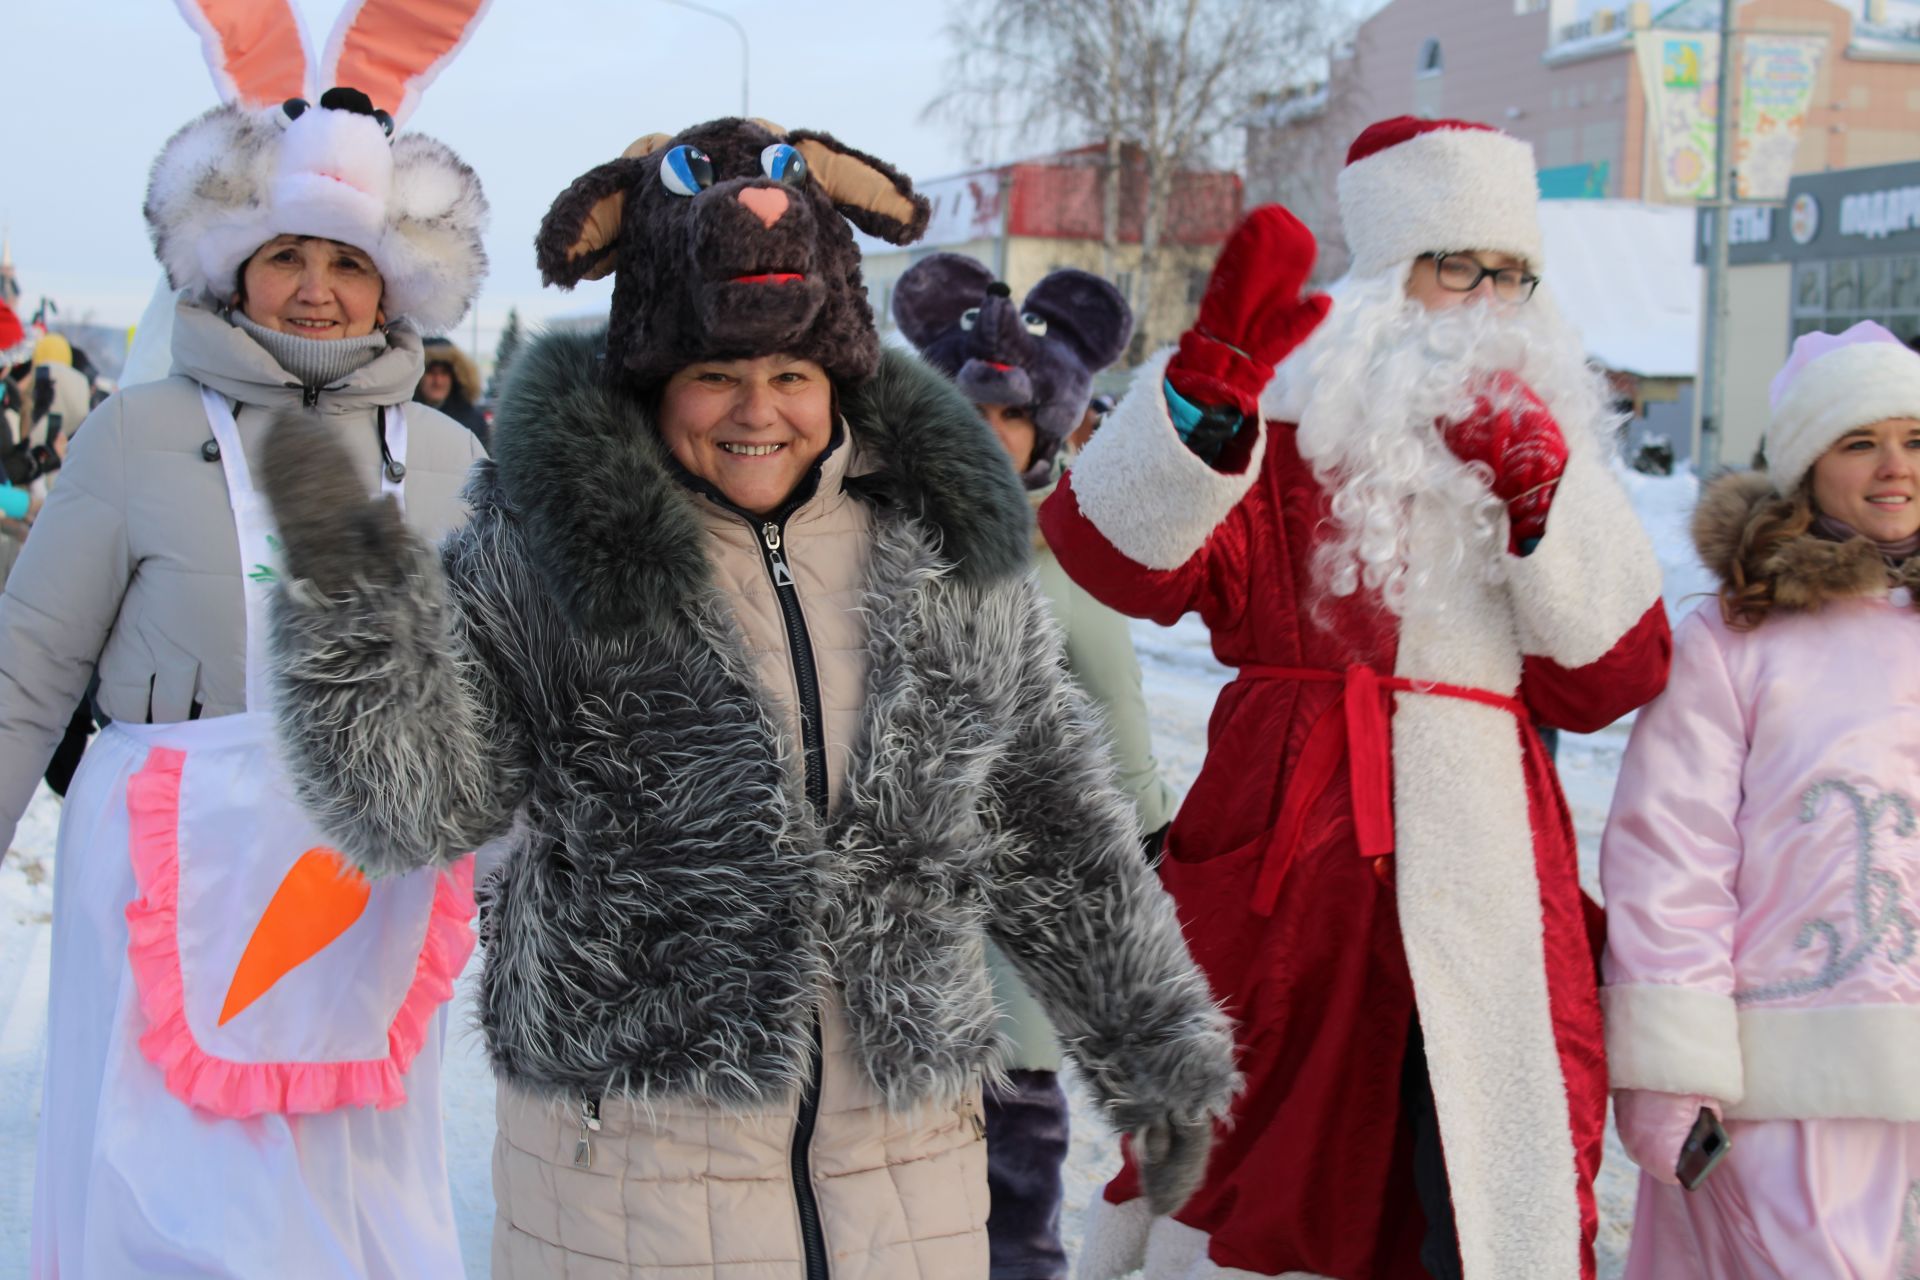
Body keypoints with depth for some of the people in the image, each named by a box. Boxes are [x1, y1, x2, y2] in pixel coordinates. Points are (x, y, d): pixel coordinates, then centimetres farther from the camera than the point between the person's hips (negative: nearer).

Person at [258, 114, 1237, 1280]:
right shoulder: (548, 552, -7)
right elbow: (415, 811, -13)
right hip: (632, 1152, -3)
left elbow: (1056, 833, 11)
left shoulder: (943, 552, 3)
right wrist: (355, 602, -29)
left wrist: (1161, 1058, 14)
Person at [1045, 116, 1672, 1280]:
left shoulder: (1545, 454, 17)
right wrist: (1209, 385, -32)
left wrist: (1548, 505, -5)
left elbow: (1612, 678, 8)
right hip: (1291, 868, -3)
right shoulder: (1287, 426, 2)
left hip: (1493, 886, 4)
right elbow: (1120, 553, -16)